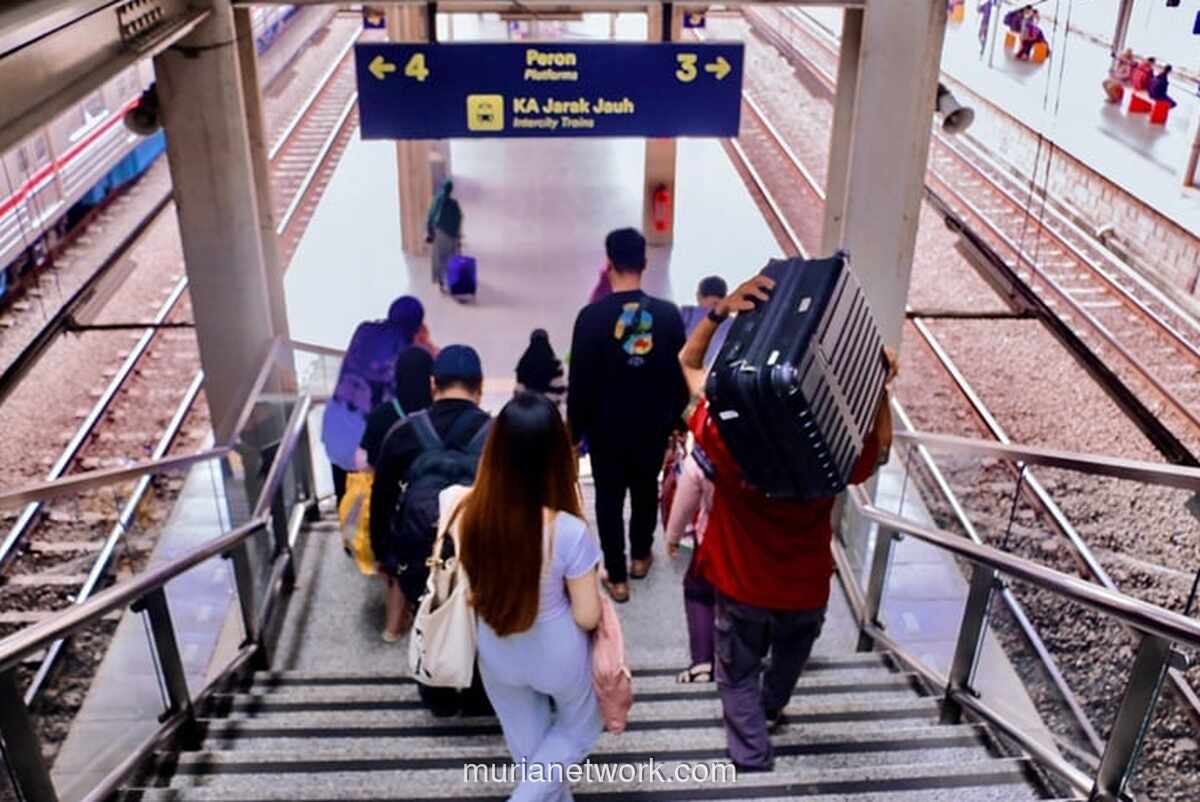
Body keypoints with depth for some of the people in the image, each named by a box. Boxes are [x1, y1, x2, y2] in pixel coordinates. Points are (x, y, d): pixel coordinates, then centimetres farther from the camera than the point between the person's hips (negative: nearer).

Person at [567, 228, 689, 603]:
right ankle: (640, 556, 40)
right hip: (653, 425, 3)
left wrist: (575, 430, -1)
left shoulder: (592, 315, -18)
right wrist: (674, 417, 13)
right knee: (646, 490, 22)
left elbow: (580, 379, -13)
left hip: (606, 428, -2)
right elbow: (681, 373, -2)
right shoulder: (668, 313, -11)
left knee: (609, 499, 10)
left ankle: (616, 577, 17)